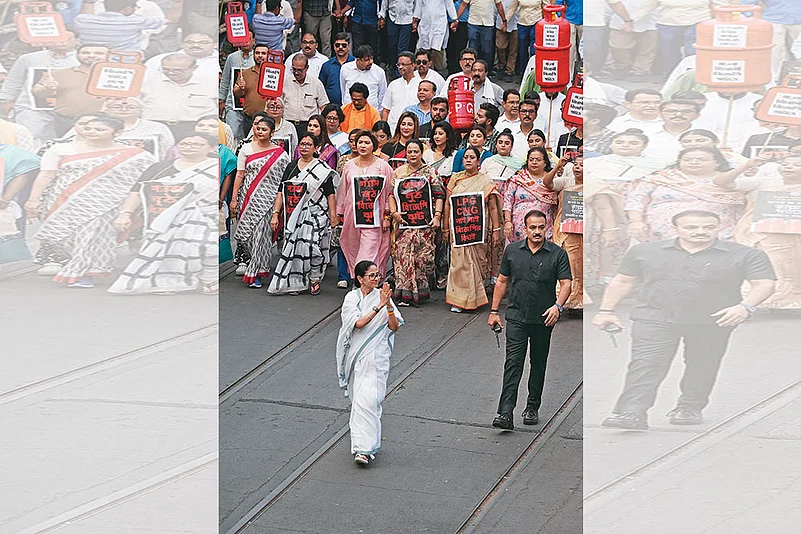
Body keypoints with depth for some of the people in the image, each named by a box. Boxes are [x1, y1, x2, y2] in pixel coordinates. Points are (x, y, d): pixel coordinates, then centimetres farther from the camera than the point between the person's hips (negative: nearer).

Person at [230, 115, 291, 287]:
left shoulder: (280, 154, 3)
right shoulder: (247, 148, 7)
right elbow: (239, 175, 6)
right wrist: (234, 199, 1)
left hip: (267, 199, -2)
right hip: (248, 198, 2)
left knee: (261, 234, -7)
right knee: (247, 233, 2)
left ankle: (256, 274, -1)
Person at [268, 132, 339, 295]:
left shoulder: (323, 169, 2)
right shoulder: (291, 167, 11)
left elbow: (330, 194, 0)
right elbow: (281, 192, 9)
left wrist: (333, 216, -7)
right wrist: (275, 214, 1)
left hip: (316, 214, -3)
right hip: (294, 214, 4)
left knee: (313, 246, -14)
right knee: (294, 246, -1)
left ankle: (314, 279, 5)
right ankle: (296, 282, 9)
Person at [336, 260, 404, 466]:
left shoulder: (382, 295, 2)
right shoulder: (352, 298, 1)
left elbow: (394, 327, -1)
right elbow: (359, 322, -15)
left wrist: (389, 306, -16)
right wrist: (379, 306, -22)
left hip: (375, 356, -2)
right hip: (356, 354, 2)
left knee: (367, 399, -14)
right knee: (358, 399, 10)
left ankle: (364, 448, -18)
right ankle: (368, 443, 28)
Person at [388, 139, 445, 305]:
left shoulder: (430, 172, 5)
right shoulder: (399, 172, 13)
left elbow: (439, 196, 1)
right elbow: (391, 193, 11)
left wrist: (437, 215, -10)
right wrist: (394, 212, -4)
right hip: (403, 220, 2)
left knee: (422, 253, -6)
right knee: (402, 253, -6)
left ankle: (419, 291, 3)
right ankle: (404, 293, -4)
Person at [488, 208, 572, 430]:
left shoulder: (557, 254, -2)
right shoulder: (512, 250, 4)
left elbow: (566, 283, -8)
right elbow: (502, 281, 12)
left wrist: (558, 305, -26)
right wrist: (494, 311, 10)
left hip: (543, 319, 0)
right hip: (516, 317, 0)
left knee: (539, 364, 12)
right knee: (513, 363, -10)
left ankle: (533, 407, 28)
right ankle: (505, 413, -18)